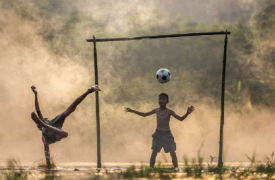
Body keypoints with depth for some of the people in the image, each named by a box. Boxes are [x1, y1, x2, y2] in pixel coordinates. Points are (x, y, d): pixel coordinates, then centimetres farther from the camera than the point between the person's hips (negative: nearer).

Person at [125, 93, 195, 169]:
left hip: (167, 134, -2)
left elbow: (181, 119, -8)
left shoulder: (169, 112, -6)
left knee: (173, 153, -4)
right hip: (158, 134, 2)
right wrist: (132, 111, 12)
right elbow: (144, 114, 13)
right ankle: (151, 168, 0)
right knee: (154, 153, -6)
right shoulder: (156, 110, 1)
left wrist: (187, 113, -26)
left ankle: (176, 167, 7)